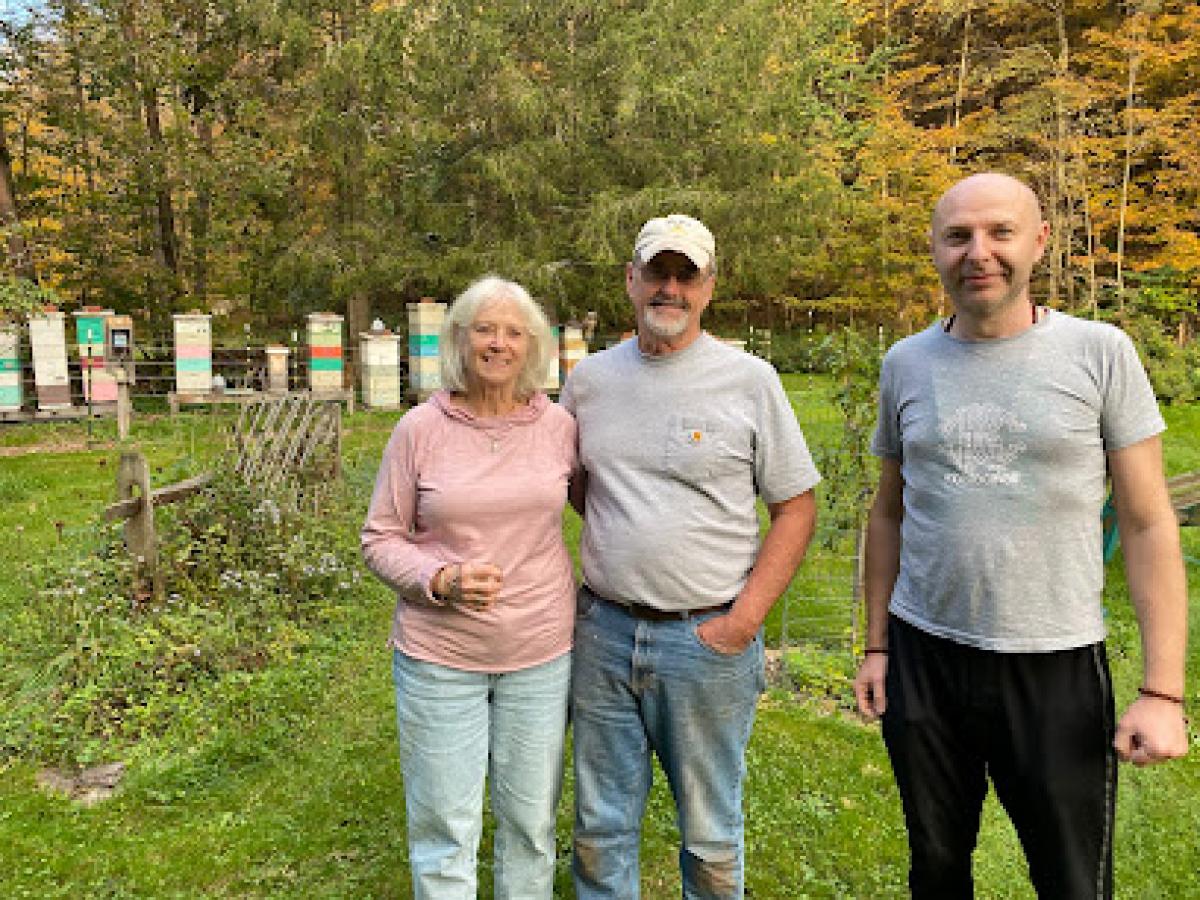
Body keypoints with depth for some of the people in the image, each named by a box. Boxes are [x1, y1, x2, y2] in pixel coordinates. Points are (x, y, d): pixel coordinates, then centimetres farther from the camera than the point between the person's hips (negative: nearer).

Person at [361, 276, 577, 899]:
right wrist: (443, 581, -19)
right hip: (440, 654, -1)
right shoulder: (420, 428, -7)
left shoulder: (558, 425, -2)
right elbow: (380, 539, -1)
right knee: (444, 830, 10)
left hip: (542, 649, 2)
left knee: (532, 822, 17)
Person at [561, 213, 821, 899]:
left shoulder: (749, 378, -5)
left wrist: (746, 618, -11)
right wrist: (620, 532, 4)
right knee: (600, 828, 17)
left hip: (708, 635, -3)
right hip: (604, 630, 3)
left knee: (711, 834, 14)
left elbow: (796, 506, -3)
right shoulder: (591, 378, 5)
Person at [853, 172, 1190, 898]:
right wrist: (876, 645, 8)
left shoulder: (1100, 354, -6)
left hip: (1056, 665, -2)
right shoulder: (906, 364, 2)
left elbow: (1148, 523, -5)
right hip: (922, 658, 3)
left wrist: (1163, 691, -10)